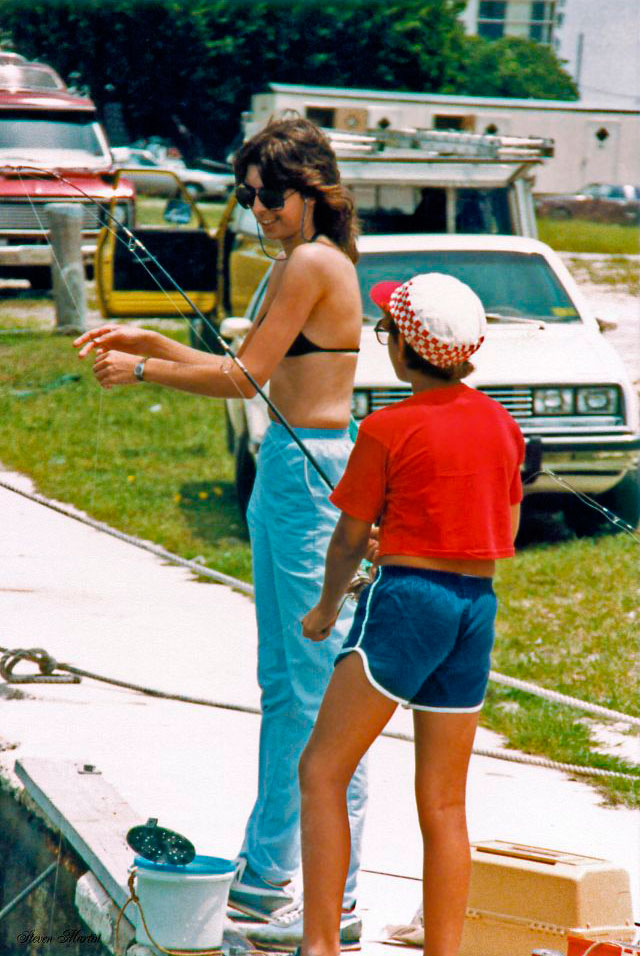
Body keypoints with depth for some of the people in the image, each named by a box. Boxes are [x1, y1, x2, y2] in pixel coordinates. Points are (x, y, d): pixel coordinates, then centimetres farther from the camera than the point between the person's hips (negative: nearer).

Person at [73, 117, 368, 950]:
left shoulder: (314, 265, -14)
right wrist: (147, 341, 14)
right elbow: (250, 372, 19)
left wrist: (140, 370, -3)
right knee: (281, 685, 15)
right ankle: (266, 872, 24)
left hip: (316, 475, -10)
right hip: (286, 473, 10)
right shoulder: (295, 265, 16)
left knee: (323, 691, -6)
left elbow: (244, 377, -14)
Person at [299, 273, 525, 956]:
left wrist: (325, 609, 17)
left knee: (322, 770, 0)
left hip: (407, 600, -6)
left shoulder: (388, 430, -9)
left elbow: (349, 540, 0)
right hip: (477, 607, 6)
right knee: (444, 803, 10)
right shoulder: (501, 424, 8)